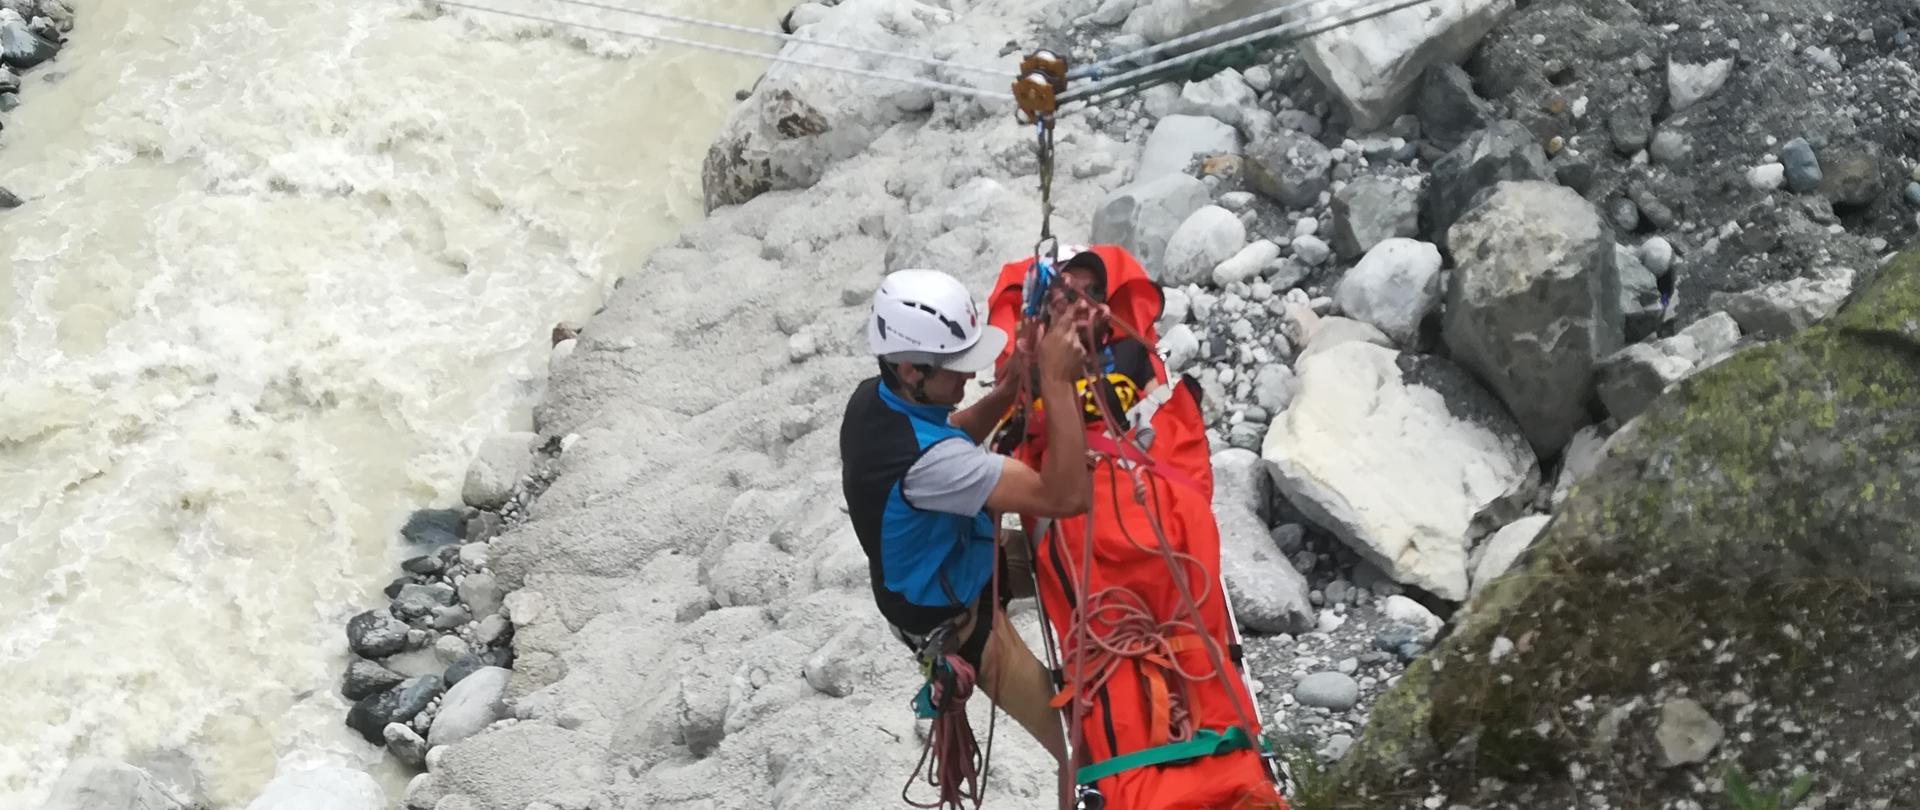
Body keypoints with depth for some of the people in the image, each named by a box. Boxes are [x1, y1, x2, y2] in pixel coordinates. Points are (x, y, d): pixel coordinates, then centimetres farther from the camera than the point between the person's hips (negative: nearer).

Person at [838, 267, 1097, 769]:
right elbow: (1066, 497, -43)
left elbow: (955, 437, 5)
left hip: (933, 574, 9)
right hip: (957, 622, -9)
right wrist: (1057, 381, -43)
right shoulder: (923, 458, -42)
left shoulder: (872, 398, -15)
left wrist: (1011, 385, -14)